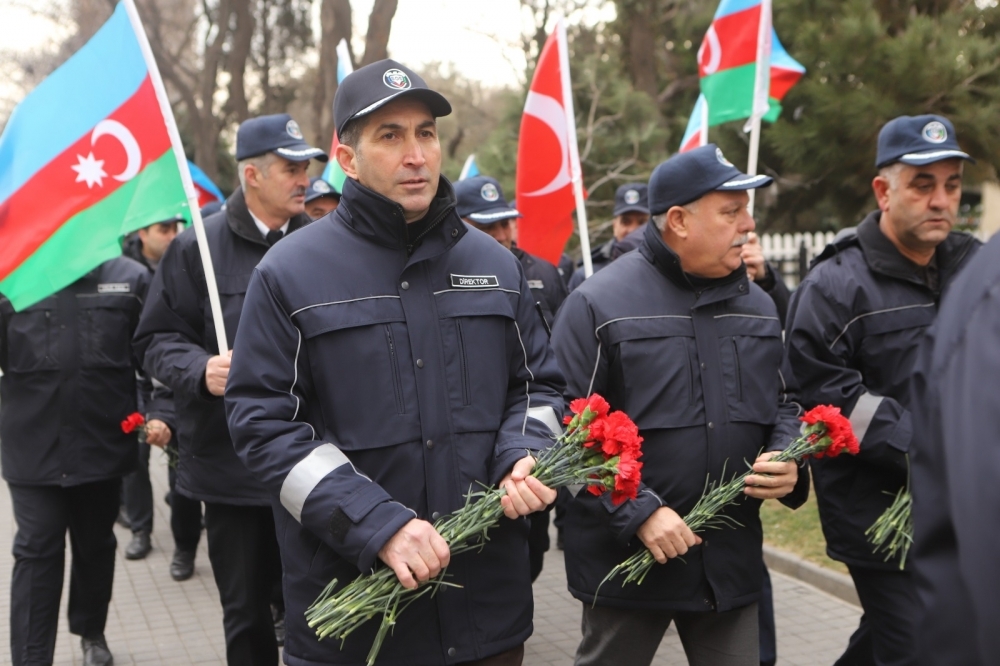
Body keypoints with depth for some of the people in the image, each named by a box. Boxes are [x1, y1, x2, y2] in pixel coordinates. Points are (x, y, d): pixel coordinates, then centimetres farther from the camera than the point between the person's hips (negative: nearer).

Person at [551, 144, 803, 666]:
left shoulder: (756, 306, 8)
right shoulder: (598, 305, -12)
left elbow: (785, 402, 19)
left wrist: (786, 460, -2)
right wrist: (639, 511, -21)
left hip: (733, 560, 5)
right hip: (626, 561, -5)